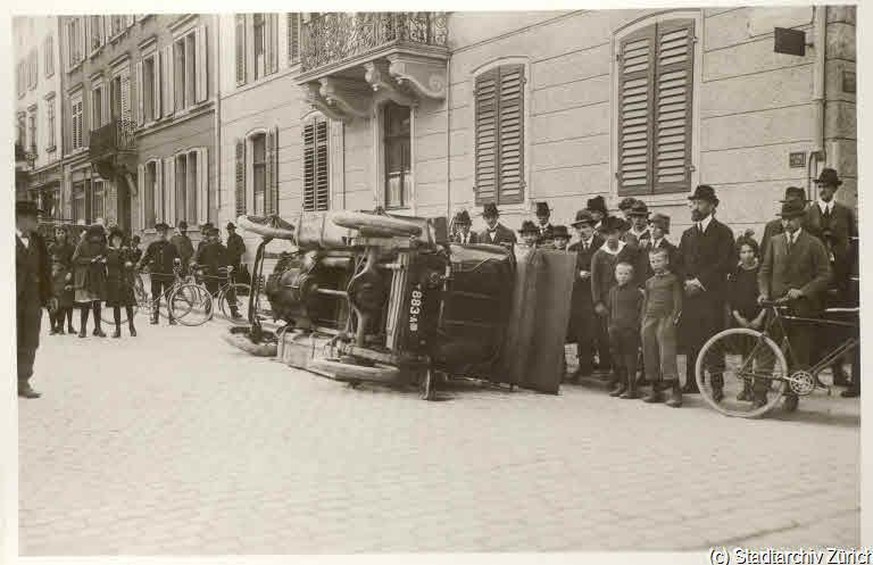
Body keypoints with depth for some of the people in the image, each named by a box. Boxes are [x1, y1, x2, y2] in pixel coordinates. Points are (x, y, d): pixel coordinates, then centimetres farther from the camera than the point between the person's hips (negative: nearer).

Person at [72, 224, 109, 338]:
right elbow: (75, 259, -9)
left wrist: (103, 260, -3)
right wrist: (91, 260, -17)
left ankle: (98, 328, 15)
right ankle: (83, 329, 5)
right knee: (85, 304, -5)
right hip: (85, 277, -4)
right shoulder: (83, 245, -4)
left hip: (98, 277, 4)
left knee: (97, 303, 6)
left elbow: (105, 258, 21)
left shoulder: (102, 245, 9)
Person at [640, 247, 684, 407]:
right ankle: (656, 390, 14)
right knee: (649, 356, 5)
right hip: (649, 321, 6)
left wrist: (673, 318, -12)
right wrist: (644, 320, 13)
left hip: (665, 319, -6)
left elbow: (678, 302, -2)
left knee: (667, 354, -13)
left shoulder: (673, 279, 3)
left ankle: (676, 392, -11)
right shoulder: (649, 282, 19)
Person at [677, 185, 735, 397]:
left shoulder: (723, 232, 2)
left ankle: (717, 385, 1)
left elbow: (725, 264, -8)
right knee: (690, 341, 4)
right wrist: (687, 281, -3)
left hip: (712, 294, -5)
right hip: (690, 294, 5)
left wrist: (700, 281, -12)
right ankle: (692, 383, 12)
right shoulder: (687, 234, 20)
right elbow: (680, 263, 16)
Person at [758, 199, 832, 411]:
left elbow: (824, 275, -3)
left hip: (802, 307, -2)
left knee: (799, 355, 4)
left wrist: (802, 291, -15)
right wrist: (764, 292, -4)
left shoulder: (814, 244, 1)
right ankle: (760, 392, 3)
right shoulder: (774, 242, 11)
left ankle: (792, 394, 15)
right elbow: (764, 271, 12)